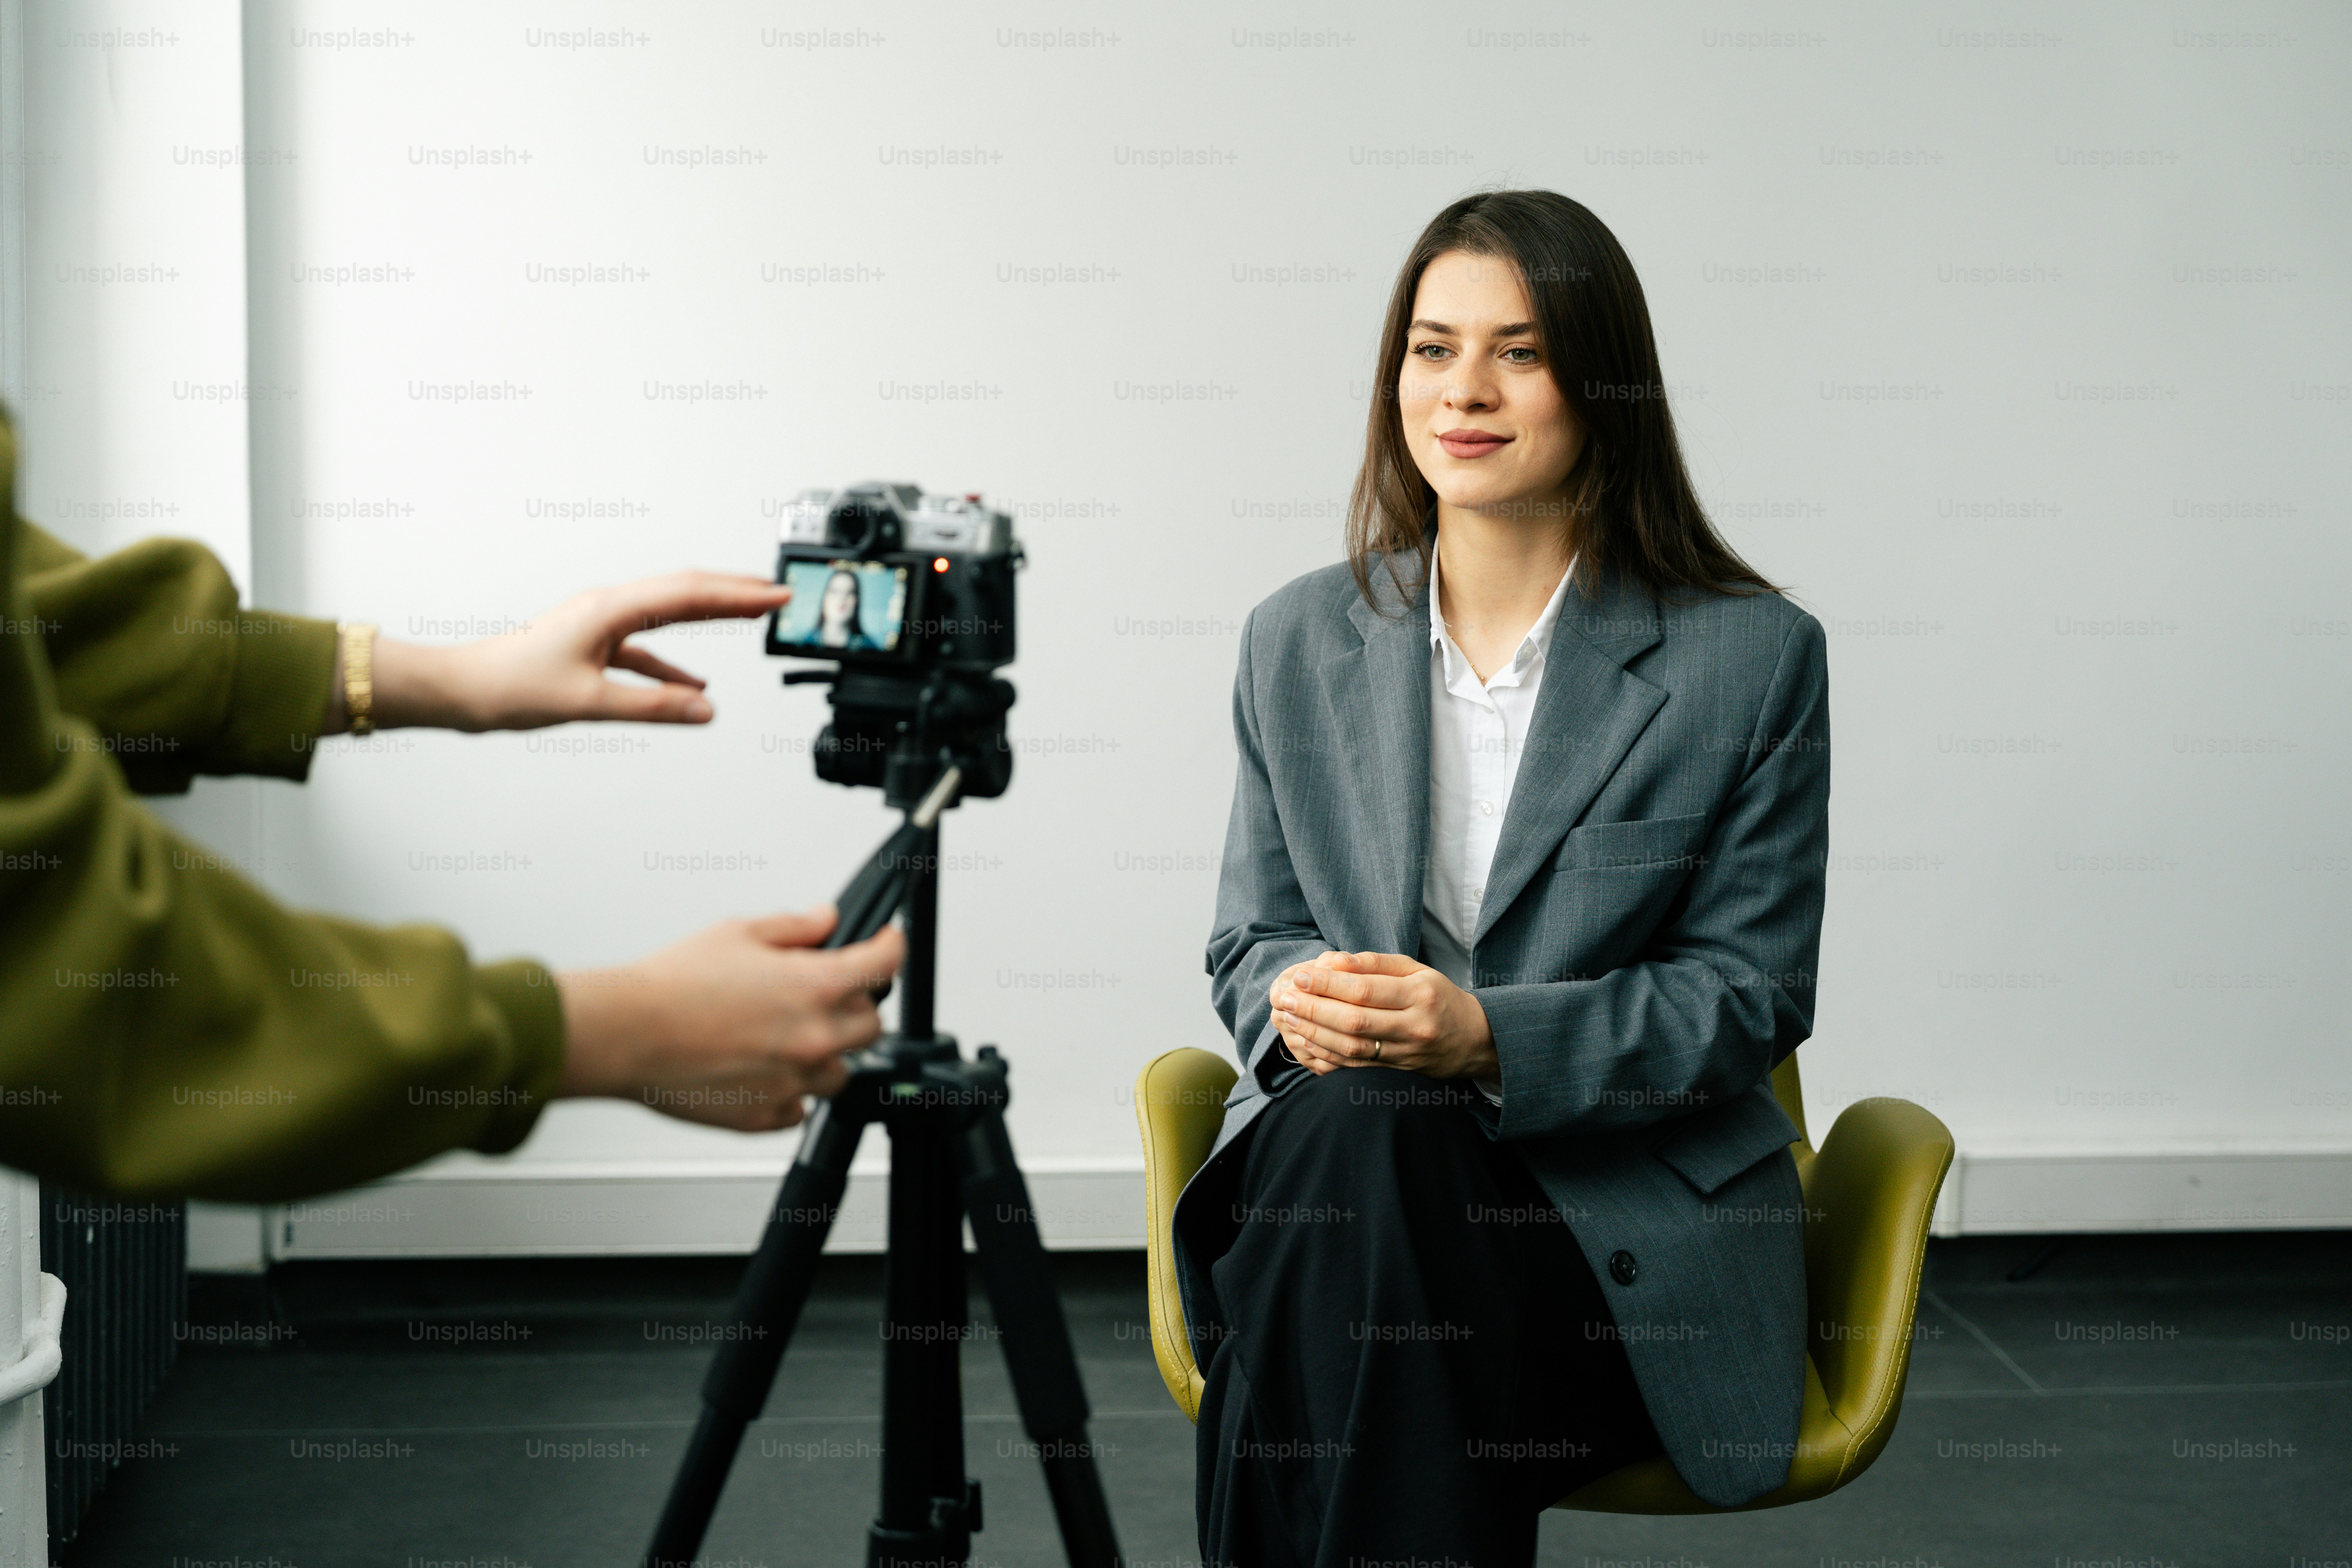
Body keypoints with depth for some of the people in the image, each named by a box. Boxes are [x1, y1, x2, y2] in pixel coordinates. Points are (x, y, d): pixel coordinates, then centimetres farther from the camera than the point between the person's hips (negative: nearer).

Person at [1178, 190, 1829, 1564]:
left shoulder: (1754, 655, 0)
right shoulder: (1298, 642, 11)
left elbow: (1751, 995, -2)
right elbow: (1253, 941, 15)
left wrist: (1490, 1037, -18)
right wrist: (1304, 1000, -12)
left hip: (1633, 1222, -3)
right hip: (1334, 1166, 3)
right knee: (1338, 1125, -34)